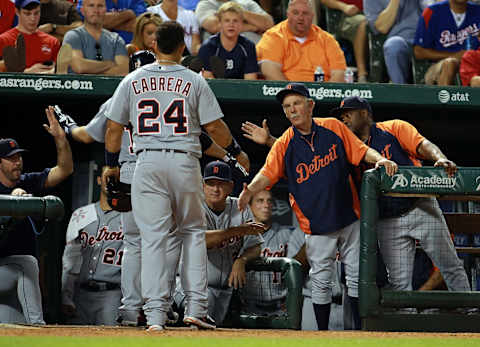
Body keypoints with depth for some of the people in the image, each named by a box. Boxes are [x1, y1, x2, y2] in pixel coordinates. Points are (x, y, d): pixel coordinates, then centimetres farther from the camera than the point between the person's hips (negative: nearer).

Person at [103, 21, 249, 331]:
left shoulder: (132, 81, 6)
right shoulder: (194, 81, 2)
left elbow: (114, 127, 8)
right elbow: (215, 126, 0)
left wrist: (111, 165, 22)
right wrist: (235, 150, 18)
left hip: (148, 162, 1)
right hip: (185, 163, -1)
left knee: (153, 237, 1)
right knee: (193, 232, 14)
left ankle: (156, 314, -7)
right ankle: (196, 308, 6)